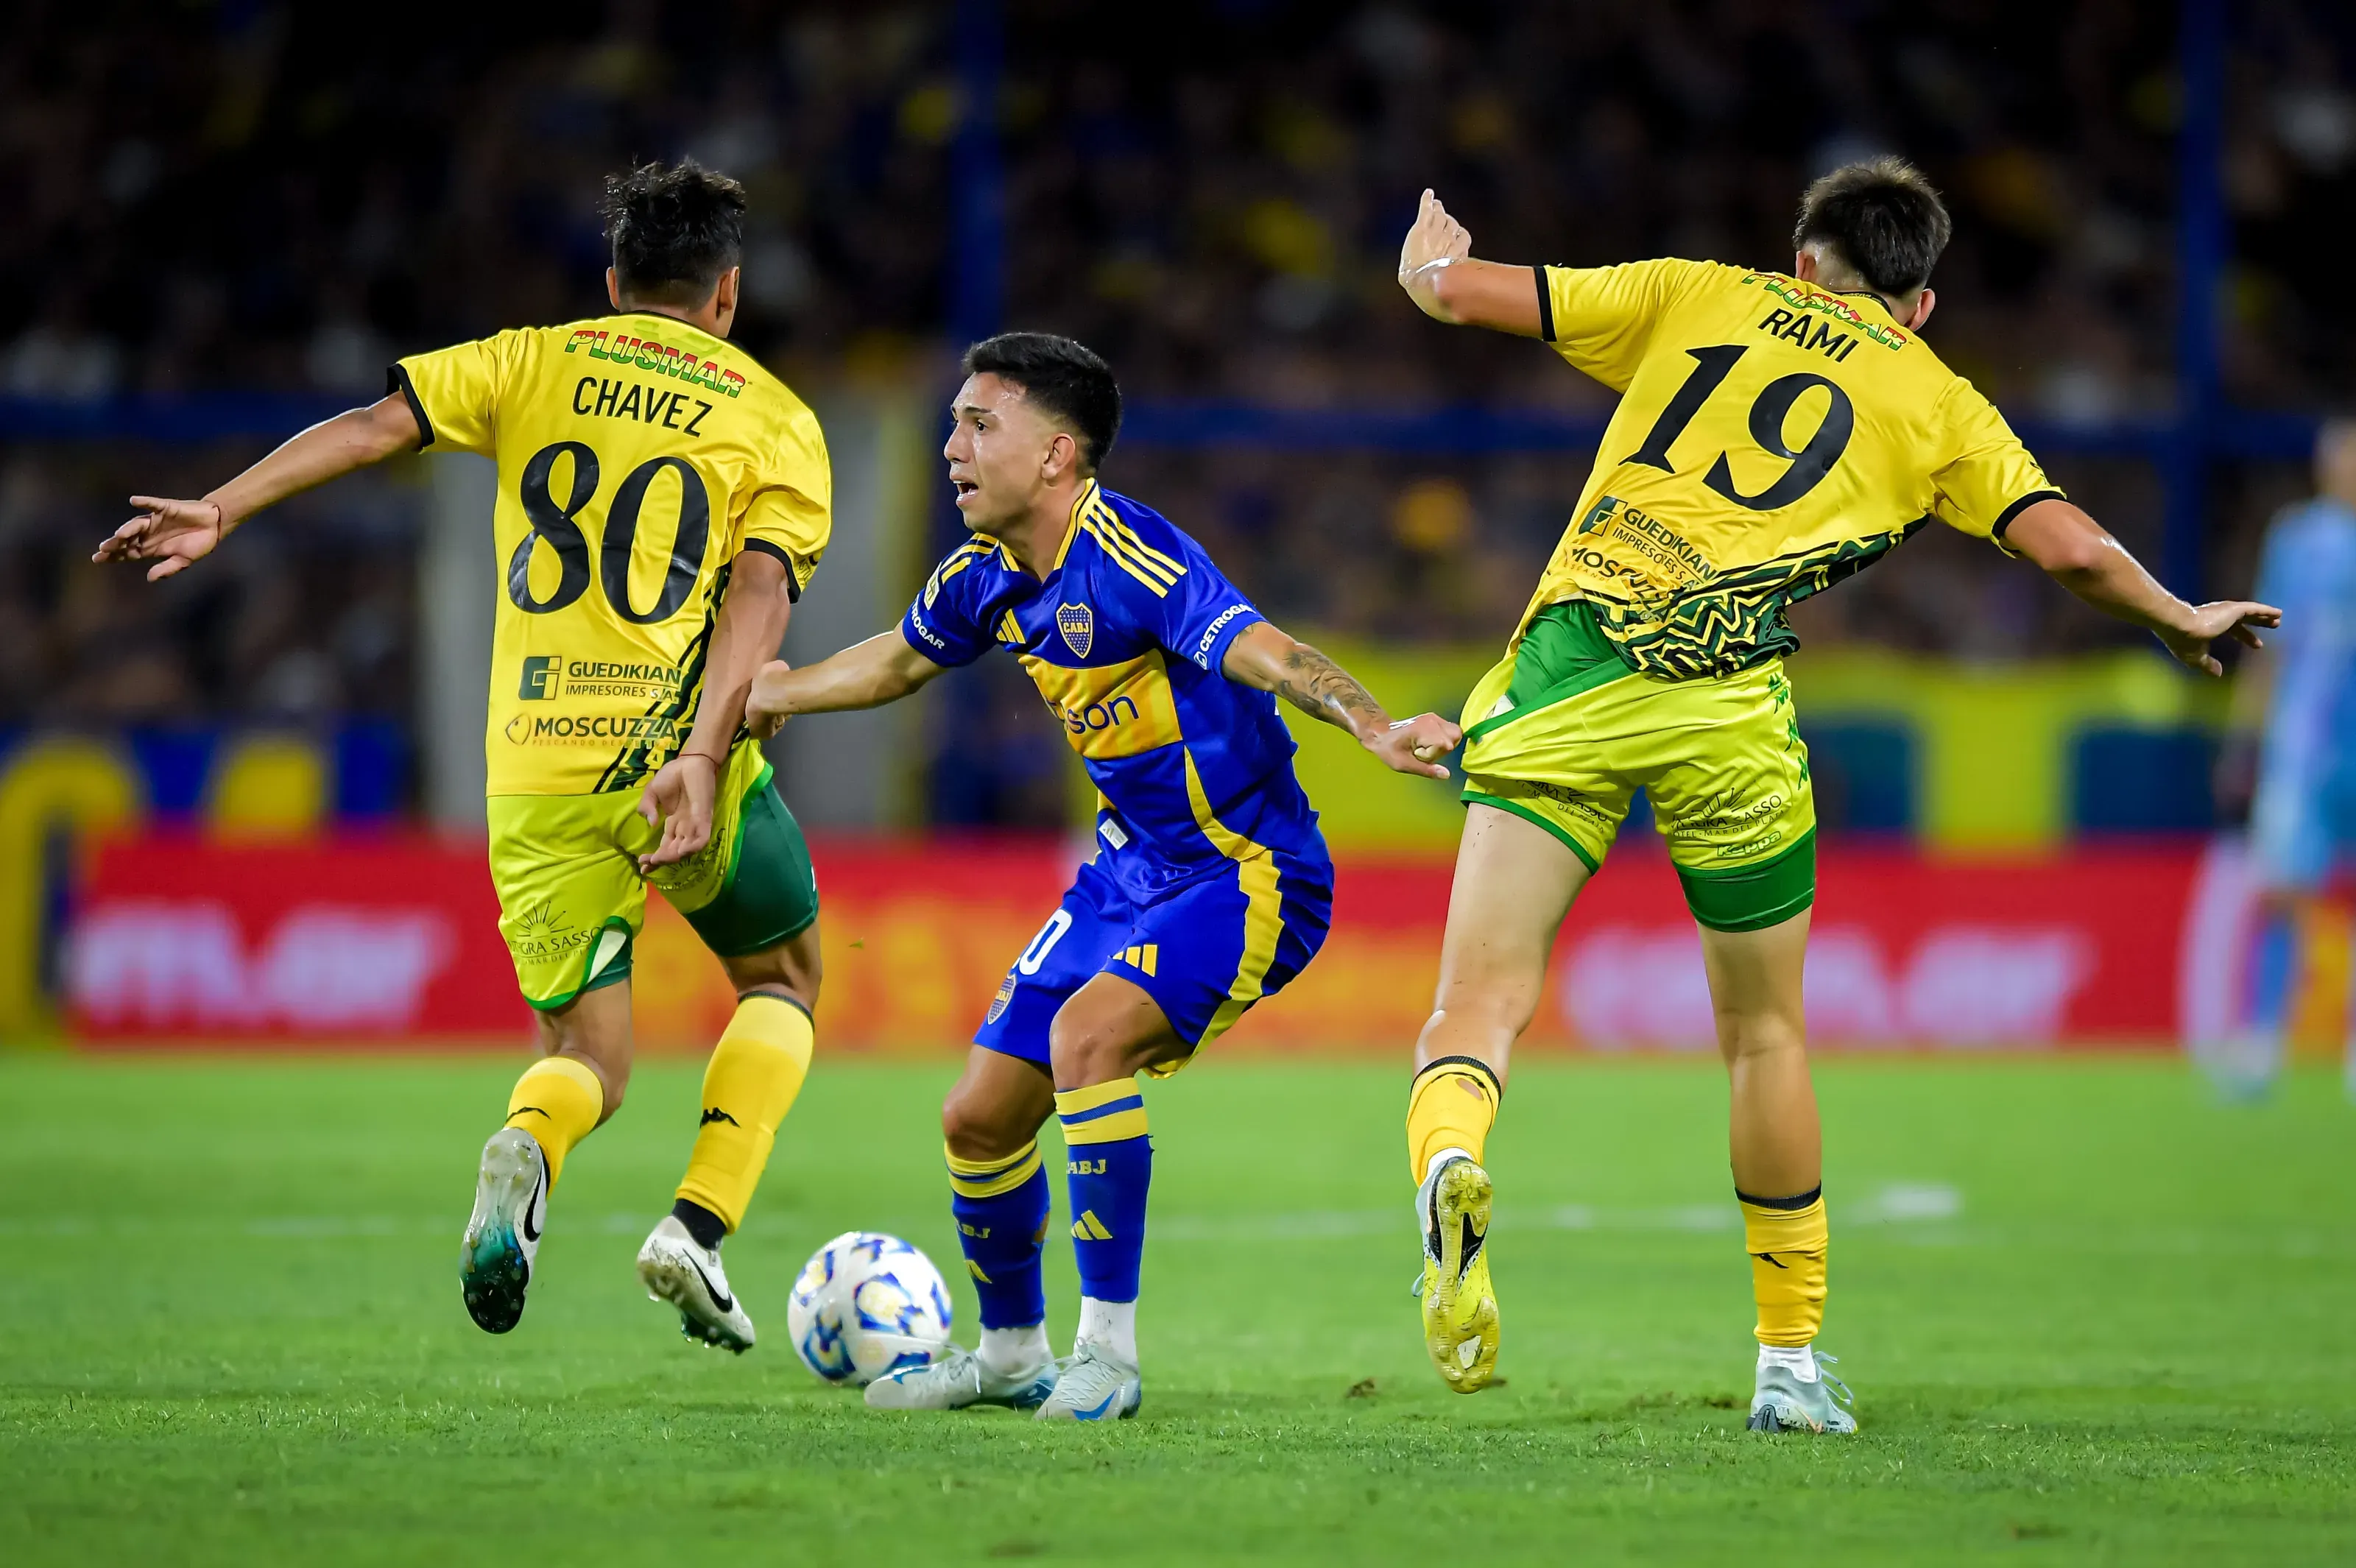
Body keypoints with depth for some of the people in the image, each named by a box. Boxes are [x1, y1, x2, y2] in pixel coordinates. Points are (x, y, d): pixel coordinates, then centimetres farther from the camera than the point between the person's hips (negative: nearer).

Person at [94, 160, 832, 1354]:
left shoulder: (534, 364, 12)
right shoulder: (776, 419, 7)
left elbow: (378, 423, -3)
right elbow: (758, 590, -8)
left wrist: (222, 510, -7)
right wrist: (701, 761, -17)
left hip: (536, 774, 2)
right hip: (678, 754, -2)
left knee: (588, 1060, 12)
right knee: (783, 980, 24)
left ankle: (524, 1151, -26)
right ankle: (696, 1229, 2)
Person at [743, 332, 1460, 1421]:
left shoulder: (1129, 559, -25)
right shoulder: (986, 579, 1)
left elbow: (1267, 655, -38)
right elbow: (901, 658, 24)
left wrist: (1371, 727, -55)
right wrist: (775, 692, 34)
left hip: (1250, 872, -9)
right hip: (1132, 870, 9)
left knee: (1087, 1034, -31)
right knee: (980, 1117, 8)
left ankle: (1108, 1353, -21)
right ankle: (1009, 1353, 32)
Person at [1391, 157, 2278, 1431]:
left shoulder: (1696, 297, 20)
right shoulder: (1935, 402, 17)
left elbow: (1460, 291, 19)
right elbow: (2071, 549, 7)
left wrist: (1427, 260, 43)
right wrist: (2183, 622, 26)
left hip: (1572, 656, 0)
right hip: (1725, 707, 0)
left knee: (1483, 996, -5)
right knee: (1765, 1032, 18)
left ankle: (1447, 1154, -41)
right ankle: (1790, 1362, 24)